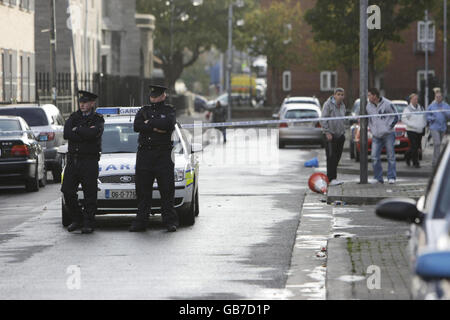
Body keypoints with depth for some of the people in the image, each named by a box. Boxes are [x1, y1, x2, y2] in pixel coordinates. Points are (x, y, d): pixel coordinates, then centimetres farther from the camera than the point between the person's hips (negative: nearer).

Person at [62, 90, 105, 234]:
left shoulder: (97, 119, 1)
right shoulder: (73, 117, 12)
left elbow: (94, 133, -20)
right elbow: (66, 134, -6)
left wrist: (77, 130, -7)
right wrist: (86, 133, -10)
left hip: (89, 161, -4)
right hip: (72, 159, 4)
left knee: (90, 194, -3)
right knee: (67, 191, 1)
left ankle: (88, 223, 4)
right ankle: (77, 219, 17)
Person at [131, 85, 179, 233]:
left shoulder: (169, 110, 7)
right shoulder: (144, 110, 16)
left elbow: (169, 124, -15)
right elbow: (136, 126, -2)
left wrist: (149, 123, -6)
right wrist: (156, 128, -10)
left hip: (163, 155, -3)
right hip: (144, 155, 3)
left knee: (167, 190, -3)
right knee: (142, 190, 2)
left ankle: (170, 221, 1)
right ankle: (141, 222, 6)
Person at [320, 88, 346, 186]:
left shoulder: (342, 106, 13)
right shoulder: (328, 104, -9)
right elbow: (323, 119, -12)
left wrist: (343, 132, 14)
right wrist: (327, 132, -17)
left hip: (340, 135, 7)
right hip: (331, 135, -7)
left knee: (337, 157, 8)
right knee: (331, 157, -9)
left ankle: (333, 177, 15)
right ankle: (331, 179, -10)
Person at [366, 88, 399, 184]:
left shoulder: (387, 104, -8)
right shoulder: (369, 106, 7)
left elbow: (396, 117, -2)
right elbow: (368, 118, 23)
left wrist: (389, 127, -7)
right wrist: (371, 128, 12)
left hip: (388, 134, -4)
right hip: (376, 136, 5)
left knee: (391, 156, 0)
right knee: (375, 157, -2)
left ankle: (391, 177, 4)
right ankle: (378, 177, 7)